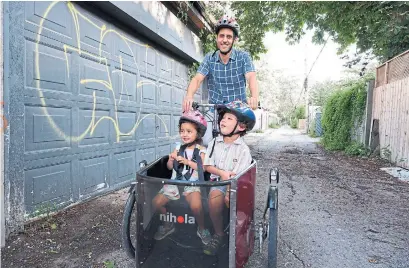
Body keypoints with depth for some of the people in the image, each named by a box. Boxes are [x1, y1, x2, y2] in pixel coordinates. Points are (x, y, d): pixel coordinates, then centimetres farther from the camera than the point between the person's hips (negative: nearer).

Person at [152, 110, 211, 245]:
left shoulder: (201, 150, -2)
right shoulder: (178, 148, 8)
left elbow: (202, 168, -13)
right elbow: (169, 167, 11)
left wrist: (187, 161, -21)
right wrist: (171, 160, -11)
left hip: (192, 183, -4)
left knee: (196, 205, -31)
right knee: (156, 202, -8)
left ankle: (201, 228, 1)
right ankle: (168, 224, 21)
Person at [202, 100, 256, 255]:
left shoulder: (243, 149, -7)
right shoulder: (214, 143, 6)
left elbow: (238, 176, -13)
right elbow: (207, 166, 5)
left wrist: (229, 193, -26)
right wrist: (222, 173, -12)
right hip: (217, 181, 2)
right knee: (214, 198, -27)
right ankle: (218, 234, -5)